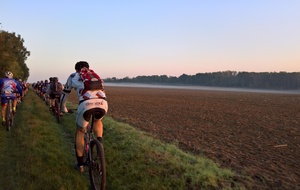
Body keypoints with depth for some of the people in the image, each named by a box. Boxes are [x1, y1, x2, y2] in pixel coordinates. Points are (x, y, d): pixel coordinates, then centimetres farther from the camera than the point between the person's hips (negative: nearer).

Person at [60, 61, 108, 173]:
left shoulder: (73, 76, 28)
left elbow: (65, 93, 38)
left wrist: (63, 108, 55)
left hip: (86, 104, -2)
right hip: (103, 104, 2)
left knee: (80, 132, 23)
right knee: (97, 121, 38)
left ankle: (80, 165, 29)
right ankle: (100, 143, 16)